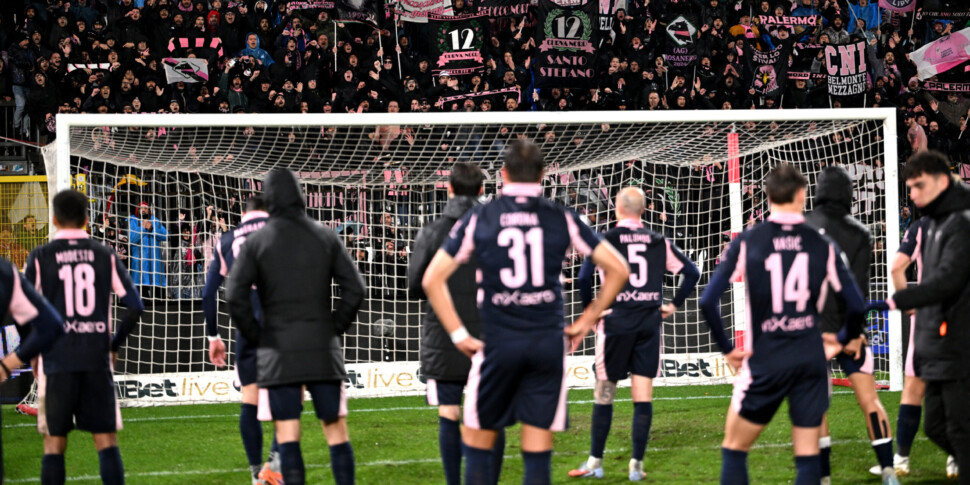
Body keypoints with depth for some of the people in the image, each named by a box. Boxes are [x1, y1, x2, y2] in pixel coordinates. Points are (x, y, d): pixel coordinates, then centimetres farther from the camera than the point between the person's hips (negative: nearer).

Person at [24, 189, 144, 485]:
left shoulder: (40, 257, 0)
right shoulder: (105, 255, 5)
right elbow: (134, 306, 1)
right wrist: (115, 344, 12)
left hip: (56, 361, -1)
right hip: (98, 360, 1)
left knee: (54, 443, 4)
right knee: (106, 439, 4)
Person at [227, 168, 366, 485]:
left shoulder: (256, 242, -1)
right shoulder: (326, 237, 5)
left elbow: (235, 296, -8)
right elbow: (355, 289, -1)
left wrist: (256, 337, 3)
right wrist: (334, 328, 7)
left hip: (278, 351, -1)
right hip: (322, 349, 1)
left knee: (287, 437, -1)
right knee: (336, 431, 6)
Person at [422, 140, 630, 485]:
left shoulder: (477, 219, 4)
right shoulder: (562, 219, 4)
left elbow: (432, 279, 1)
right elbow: (618, 269, 6)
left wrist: (458, 335, 5)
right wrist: (587, 320, 13)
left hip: (498, 343, -1)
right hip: (548, 343, 1)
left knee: (477, 444, 11)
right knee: (537, 453, 3)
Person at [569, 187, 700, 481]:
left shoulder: (606, 240, -3)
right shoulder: (659, 242, 6)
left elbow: (584, 276, -12)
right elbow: (692, 272, 7)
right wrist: (674, 305, 13)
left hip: (615, 323, -2)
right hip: (649, 323, 2)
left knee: (604, 394, 7)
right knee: (643, 395, 3)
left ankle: (595, 462, 12)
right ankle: (637, 465, 2)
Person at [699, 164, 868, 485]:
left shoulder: (746, 242, -3)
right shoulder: (823, 245, 0)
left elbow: (708, 302, -10)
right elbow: (856, 305, 0)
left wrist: (727, 349, 2)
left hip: (764, 362, -2)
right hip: (811, 360, 2)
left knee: (734, 450, 11)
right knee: (808, 456, 7)